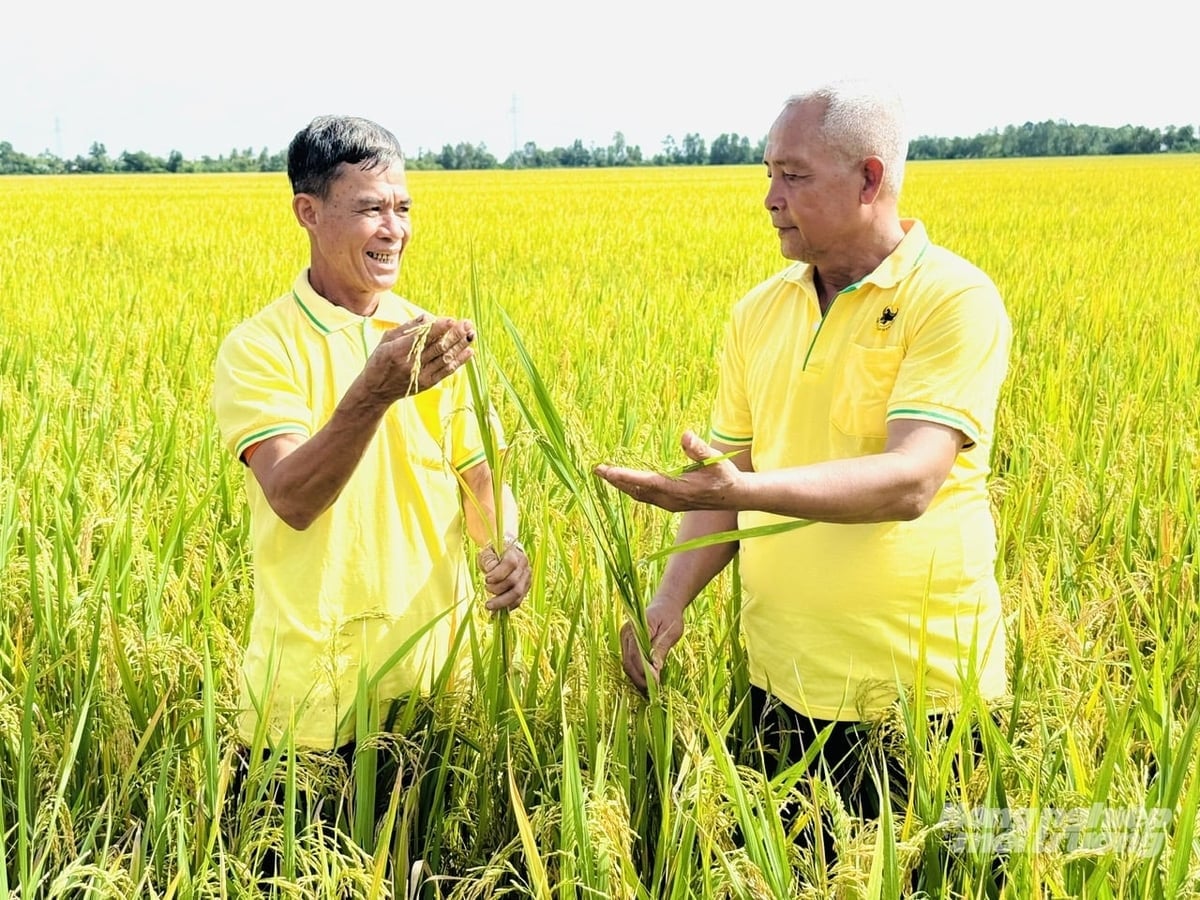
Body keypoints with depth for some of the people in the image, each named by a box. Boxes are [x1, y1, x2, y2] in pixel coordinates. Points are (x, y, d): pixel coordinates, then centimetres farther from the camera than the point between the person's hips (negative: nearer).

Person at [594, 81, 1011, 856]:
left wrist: (744, 488, -34)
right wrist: (671, 597, -6)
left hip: (920, 696, -5)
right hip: (783, 686, 6)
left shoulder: (955, 299, -12)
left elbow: (910, 482, -23)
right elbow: (730, 479, 9)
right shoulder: (759, 312, 6)